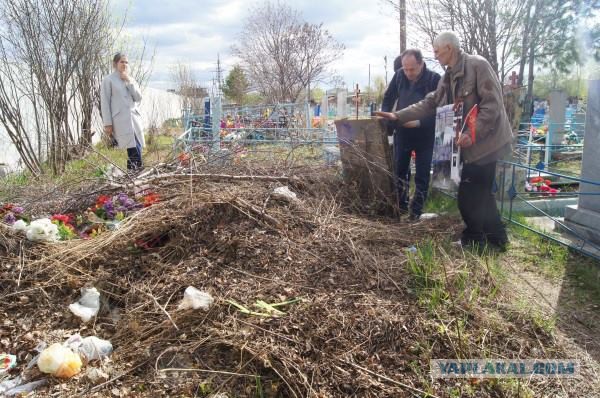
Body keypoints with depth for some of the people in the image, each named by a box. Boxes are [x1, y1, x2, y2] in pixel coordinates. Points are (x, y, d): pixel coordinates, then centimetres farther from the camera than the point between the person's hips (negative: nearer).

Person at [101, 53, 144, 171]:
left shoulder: (130, 80, 19)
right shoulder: (108, 80, 3)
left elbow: (138, 98, 8)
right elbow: (104, 103, -1)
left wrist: (129, 81, 0)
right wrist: (107, 124, -8)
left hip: (134, 119, 6)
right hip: (121, 121, -6)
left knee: (137, 149, 2)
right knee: (134, 151, -15)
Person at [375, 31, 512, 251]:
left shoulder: (478, 65, -12)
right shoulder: (448, 77, 15)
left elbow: (492, 104, -19)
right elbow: (429, 103, 14)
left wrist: (473, 134, -25)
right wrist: (398, 116, 7)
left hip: (485, 141, -9)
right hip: (472, 143, 9)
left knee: (468, 197, -4)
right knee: (481, 194, 15)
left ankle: (474, 240, 14)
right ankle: (497, 239, 28)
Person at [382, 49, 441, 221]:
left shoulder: (434, 79, -15)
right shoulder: (399, 75, -5)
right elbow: (388, 98, 8)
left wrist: (419, 122, -31)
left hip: (424, 134, -3)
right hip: (402, 132, 4)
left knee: (422, 175, 5)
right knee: (399, 170, 14)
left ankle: (416, 210, 17)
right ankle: (401, 205, 30)